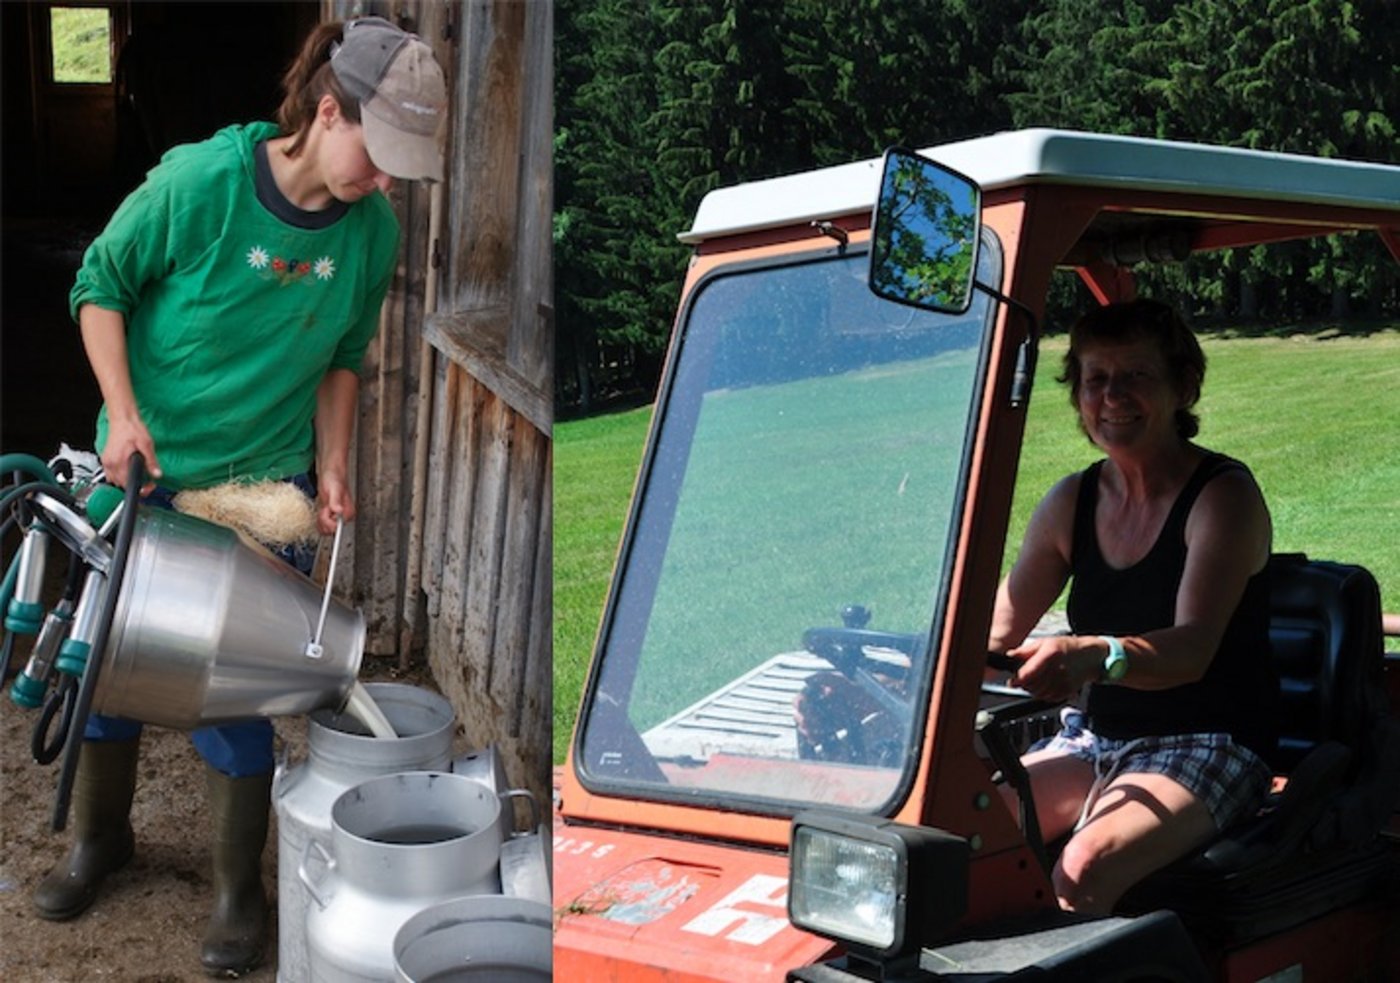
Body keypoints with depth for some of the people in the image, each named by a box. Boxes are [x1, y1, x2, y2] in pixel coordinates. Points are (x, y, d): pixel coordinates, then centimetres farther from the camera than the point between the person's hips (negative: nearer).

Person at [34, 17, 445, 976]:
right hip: (143, 466, 0)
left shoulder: (373, 231, -11)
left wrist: (331, 467, -1)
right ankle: (101, 836, 40)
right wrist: (123, 414, -16)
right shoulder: (199, 182, -21)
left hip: (262, 482, 1)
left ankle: (240, 891, 21)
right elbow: (101, 285, -8)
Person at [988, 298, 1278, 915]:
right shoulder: (1073, 501, 8)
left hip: (1206, 748, -5)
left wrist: (1098, 655, -45)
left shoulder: (1225, 495, -9)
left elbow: (1193, 648, -24)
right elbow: (996, 632, 4)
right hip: (1093, 739, 6)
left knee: (1083, 871, -33)